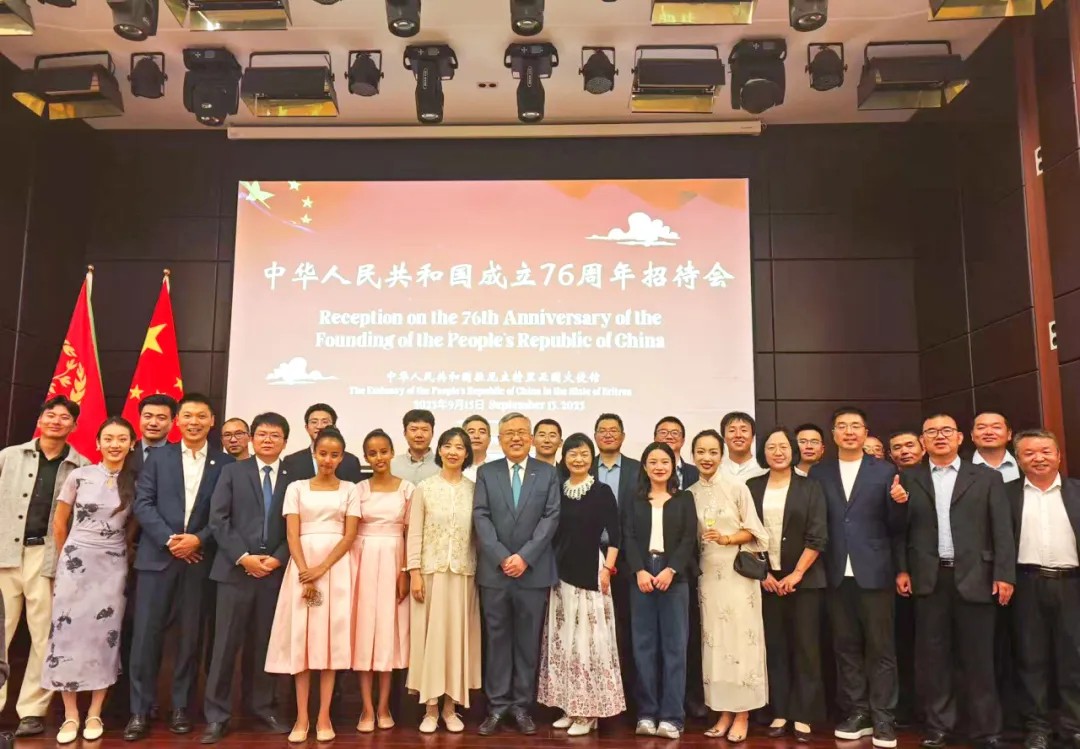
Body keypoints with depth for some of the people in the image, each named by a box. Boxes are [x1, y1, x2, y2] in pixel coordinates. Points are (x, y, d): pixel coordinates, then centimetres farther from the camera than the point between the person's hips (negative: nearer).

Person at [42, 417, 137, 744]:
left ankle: (94, 714, 14)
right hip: (75, 562, 0)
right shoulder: (78, 476, -3)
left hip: (113, 566, 1)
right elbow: (59, 522, 8)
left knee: (104, 635, 3)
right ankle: (70, 715, 11)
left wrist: (121, 549, 11)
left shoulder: (135, 482, -1)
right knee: (68, 633, 1)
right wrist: (64, 558, 14)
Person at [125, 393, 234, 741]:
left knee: (190, 636, 6)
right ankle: (139, 711, 11)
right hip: (158, 556, 0)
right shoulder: (158, 456, 7)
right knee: (147, 634, 0)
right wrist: (169, 539, -12)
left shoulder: (224, 463, 5)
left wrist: (198, 539, -12)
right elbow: (143, 503, 0)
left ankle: (180, 707, 18)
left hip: (200, 559, 0)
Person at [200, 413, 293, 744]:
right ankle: (217, 716, 12)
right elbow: (218, 519, -3)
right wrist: (243, 557, -11)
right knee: (226, 645, 2)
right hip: (235, 569, -1)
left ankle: (263, 707, 22)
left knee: (267, 644, 9)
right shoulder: (233, 471, 6)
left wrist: (277, 559, -10)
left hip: (275, 571, 1)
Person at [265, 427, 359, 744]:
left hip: (336, 567, 0)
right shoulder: (296, 487, 8)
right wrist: (305, 573, -13)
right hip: (302, 566, 0)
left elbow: (350, 536, -1)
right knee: (302, 637, 0)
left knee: (331, 637, 0)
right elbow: (292, 535, 0)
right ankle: (302, 717, 7)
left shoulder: (350, 490, 7)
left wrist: (322, 569, -13)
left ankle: (324, 717, 6)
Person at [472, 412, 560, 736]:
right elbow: (481, 517, -2)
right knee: (497, 640, 7)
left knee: (528, 642, 7)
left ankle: (522, 706, 18)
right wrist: (502, 557, -13)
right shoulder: (486, 473, 7)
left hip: (534, 572, 0)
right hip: (494, 571, 1)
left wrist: (525, 556, -13)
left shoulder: (548, 473, 5)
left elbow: (551, 518, -4)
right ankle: (497, 706, 17)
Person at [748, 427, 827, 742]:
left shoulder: (810, 487, 1)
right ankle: (779, 712, 12)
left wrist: (796, 574, -11)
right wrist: (762, 573, -4)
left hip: (803, 579, -2)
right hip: (766, 579, 2)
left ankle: (803, 716, 8)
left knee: (805, 647, 1)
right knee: (774, 647, 5)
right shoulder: (753, 488, 6)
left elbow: (817, 536, -5)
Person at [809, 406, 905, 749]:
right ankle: (856, 713, 19)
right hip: (837, 573, 2)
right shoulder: (818, 473, 7)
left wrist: (898, 502, -18)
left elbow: (896, 525, 0)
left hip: (874, 572, -2)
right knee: (846, 646, 9)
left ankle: (882, 718, 11)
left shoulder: (885, 471, 3)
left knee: (880, 646, 3)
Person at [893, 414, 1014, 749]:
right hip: (928, 579, 1)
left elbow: (1002, 529, 1)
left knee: (978, 657, 5)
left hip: (974, 577, -1)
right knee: (932, 656, 6)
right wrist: (902, 569, 0)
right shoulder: (909, 479, 8)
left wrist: (1004, 574, -6)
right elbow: (901, 528, 6)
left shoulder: (987, 477, 6)